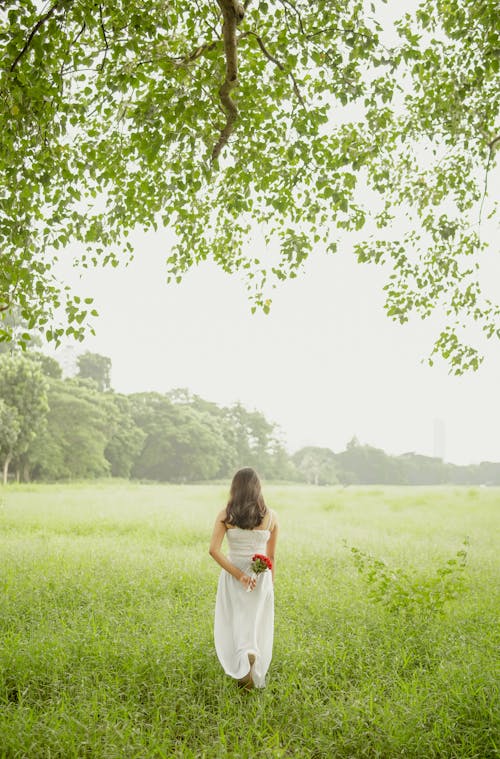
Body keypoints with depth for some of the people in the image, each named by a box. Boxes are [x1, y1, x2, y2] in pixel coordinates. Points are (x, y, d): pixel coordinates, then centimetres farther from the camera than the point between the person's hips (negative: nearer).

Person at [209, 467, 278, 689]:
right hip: (261, 577, 1)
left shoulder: (225, 515, -7)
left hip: (232, 577, -1)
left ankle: (245, 657, -13)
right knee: (257, 628, 17)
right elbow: (271, 556, 4)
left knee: (233, 626, 14)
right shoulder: (270, 516, -4)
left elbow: (213, 550, -17)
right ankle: (256, 678, 21)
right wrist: (271, 583, 17)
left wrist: (239, 575, -15)